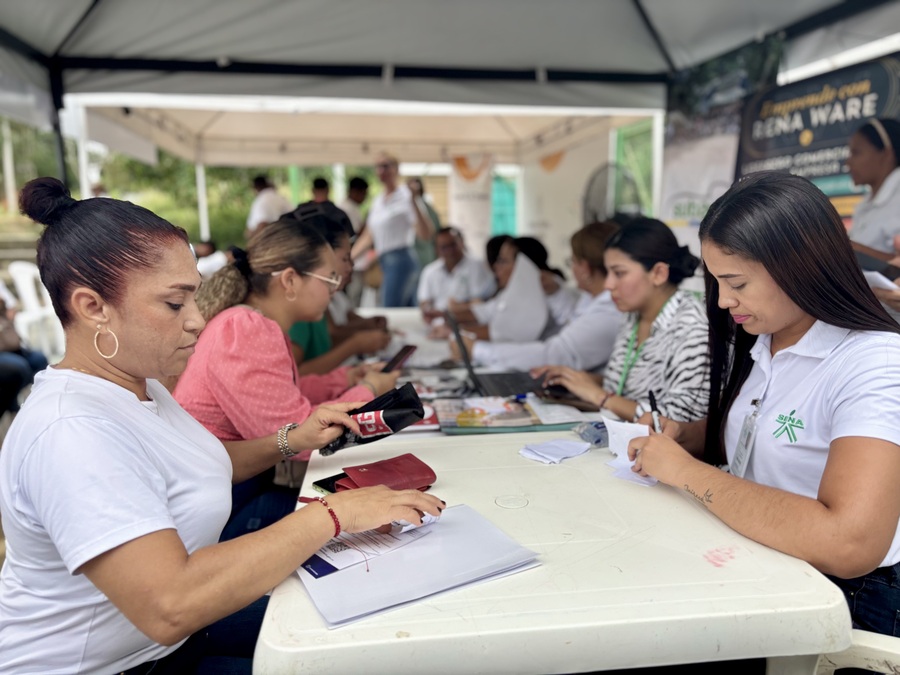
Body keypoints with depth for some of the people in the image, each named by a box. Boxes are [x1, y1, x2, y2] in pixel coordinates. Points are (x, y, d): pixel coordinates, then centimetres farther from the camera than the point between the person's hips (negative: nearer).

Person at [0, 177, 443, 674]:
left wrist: (291, 441, 0)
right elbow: (170, 607, -38)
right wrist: (334, 514, -33)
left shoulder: (134, 383, 2)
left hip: (173, 628, 9)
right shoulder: (70, 431, -30)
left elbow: (190, 467, 16)